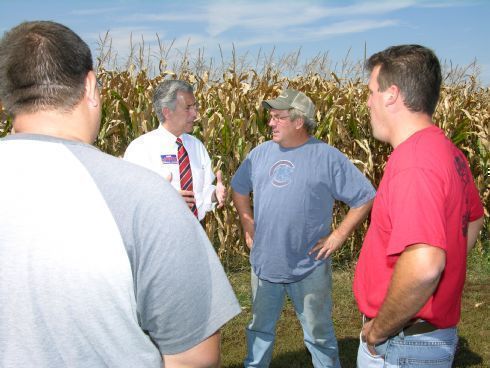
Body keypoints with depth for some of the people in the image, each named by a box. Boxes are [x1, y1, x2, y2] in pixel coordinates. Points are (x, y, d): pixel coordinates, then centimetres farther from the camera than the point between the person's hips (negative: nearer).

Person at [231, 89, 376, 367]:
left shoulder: (328, 158, -11)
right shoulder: (261, 153, 3)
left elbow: (366, 198, -8)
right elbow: (239, 189, 18)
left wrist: (338, 236, -11)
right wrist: (248, 227, 10)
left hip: (309, 268, -4)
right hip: (264, 263, 4)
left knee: (319, 334, 13)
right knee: (261, 328, 21)